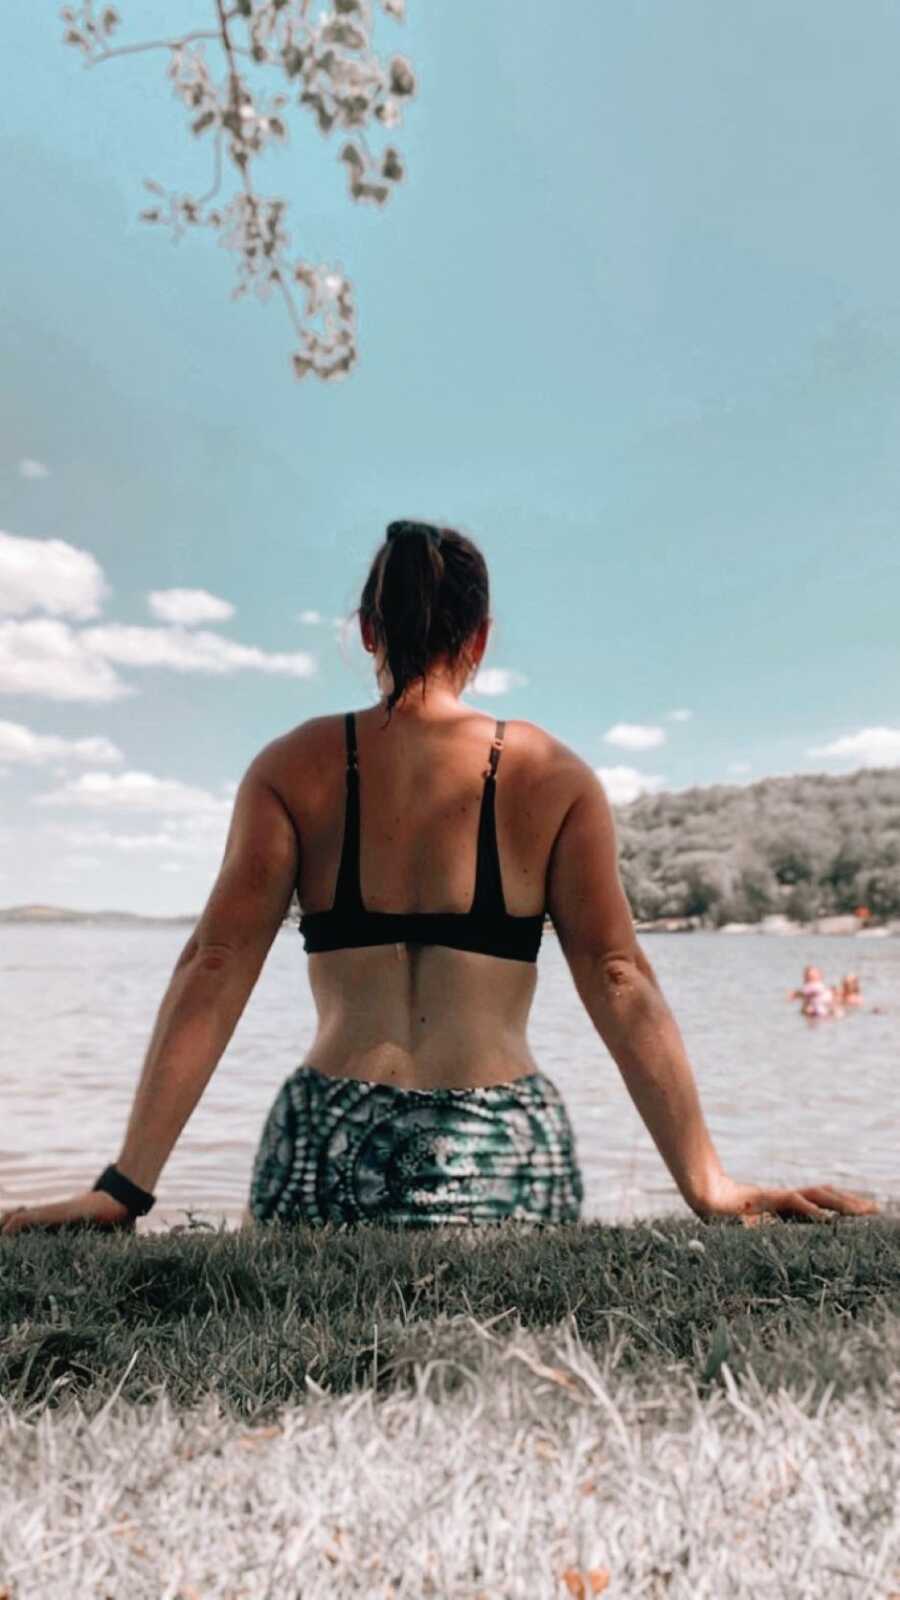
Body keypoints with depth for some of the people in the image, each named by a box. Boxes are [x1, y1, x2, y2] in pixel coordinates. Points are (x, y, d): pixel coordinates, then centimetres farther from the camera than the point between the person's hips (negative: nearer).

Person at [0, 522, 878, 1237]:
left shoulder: (295, 766, 2)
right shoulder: (553, 776, 1)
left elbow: (215, 968, -4)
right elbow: (618, 982, -4)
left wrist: (126, 1185, -4)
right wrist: (708, 1185, -2)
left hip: (328, 1141, 1)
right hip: (501, 1150, 0)